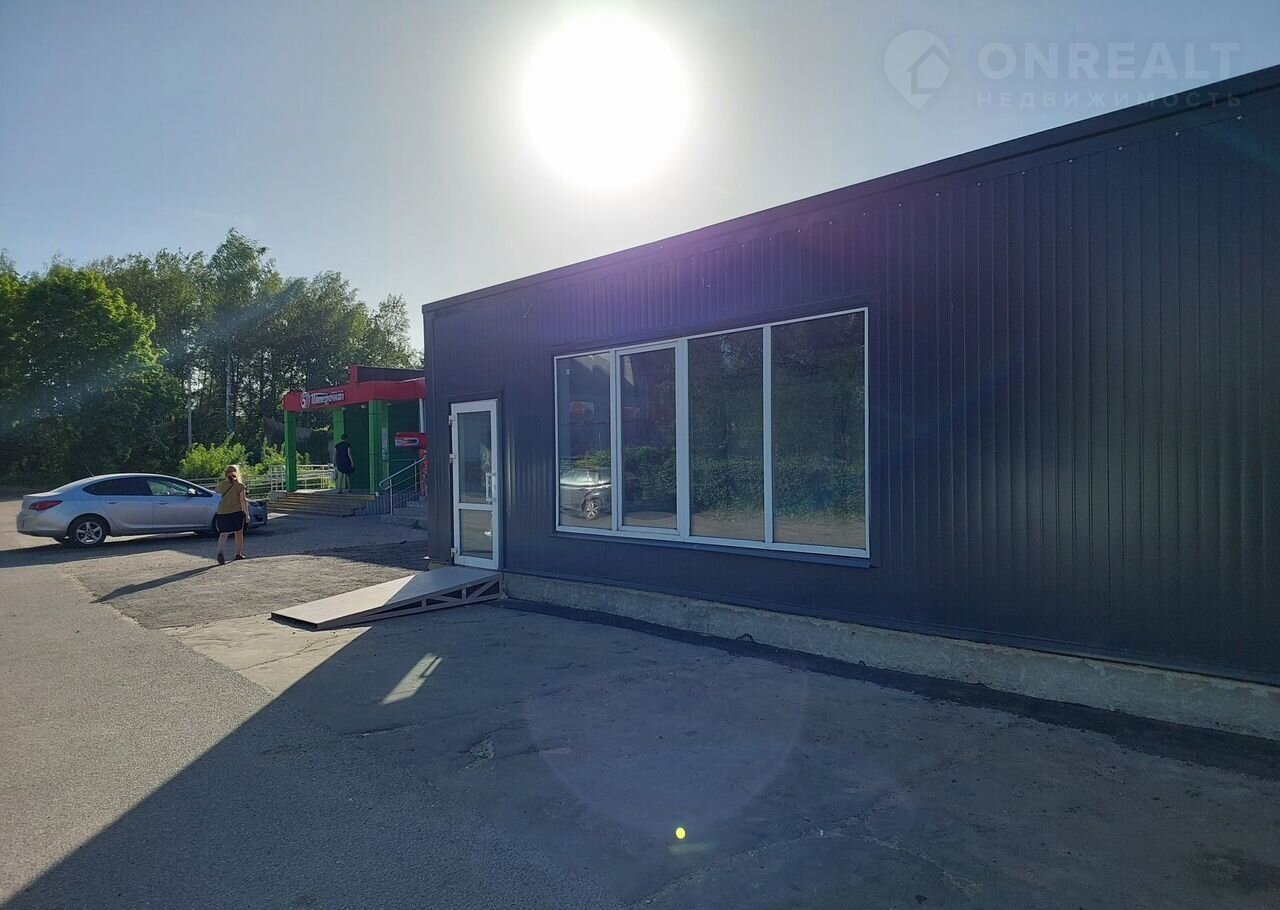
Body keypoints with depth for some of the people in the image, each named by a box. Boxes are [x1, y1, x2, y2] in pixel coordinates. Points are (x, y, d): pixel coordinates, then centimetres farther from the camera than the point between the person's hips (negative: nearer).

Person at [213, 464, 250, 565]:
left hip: (222, 512, 2)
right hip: (236, 511, -2)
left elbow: (216, 490, 28)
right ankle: (238, 553, 20)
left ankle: (220, 552, -22)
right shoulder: (239, 485, -5)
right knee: (239, 533, 13)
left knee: (223, 534, 2)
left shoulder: (222, 484, 5)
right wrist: (247, 513, -11)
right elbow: (243, 500, -11)